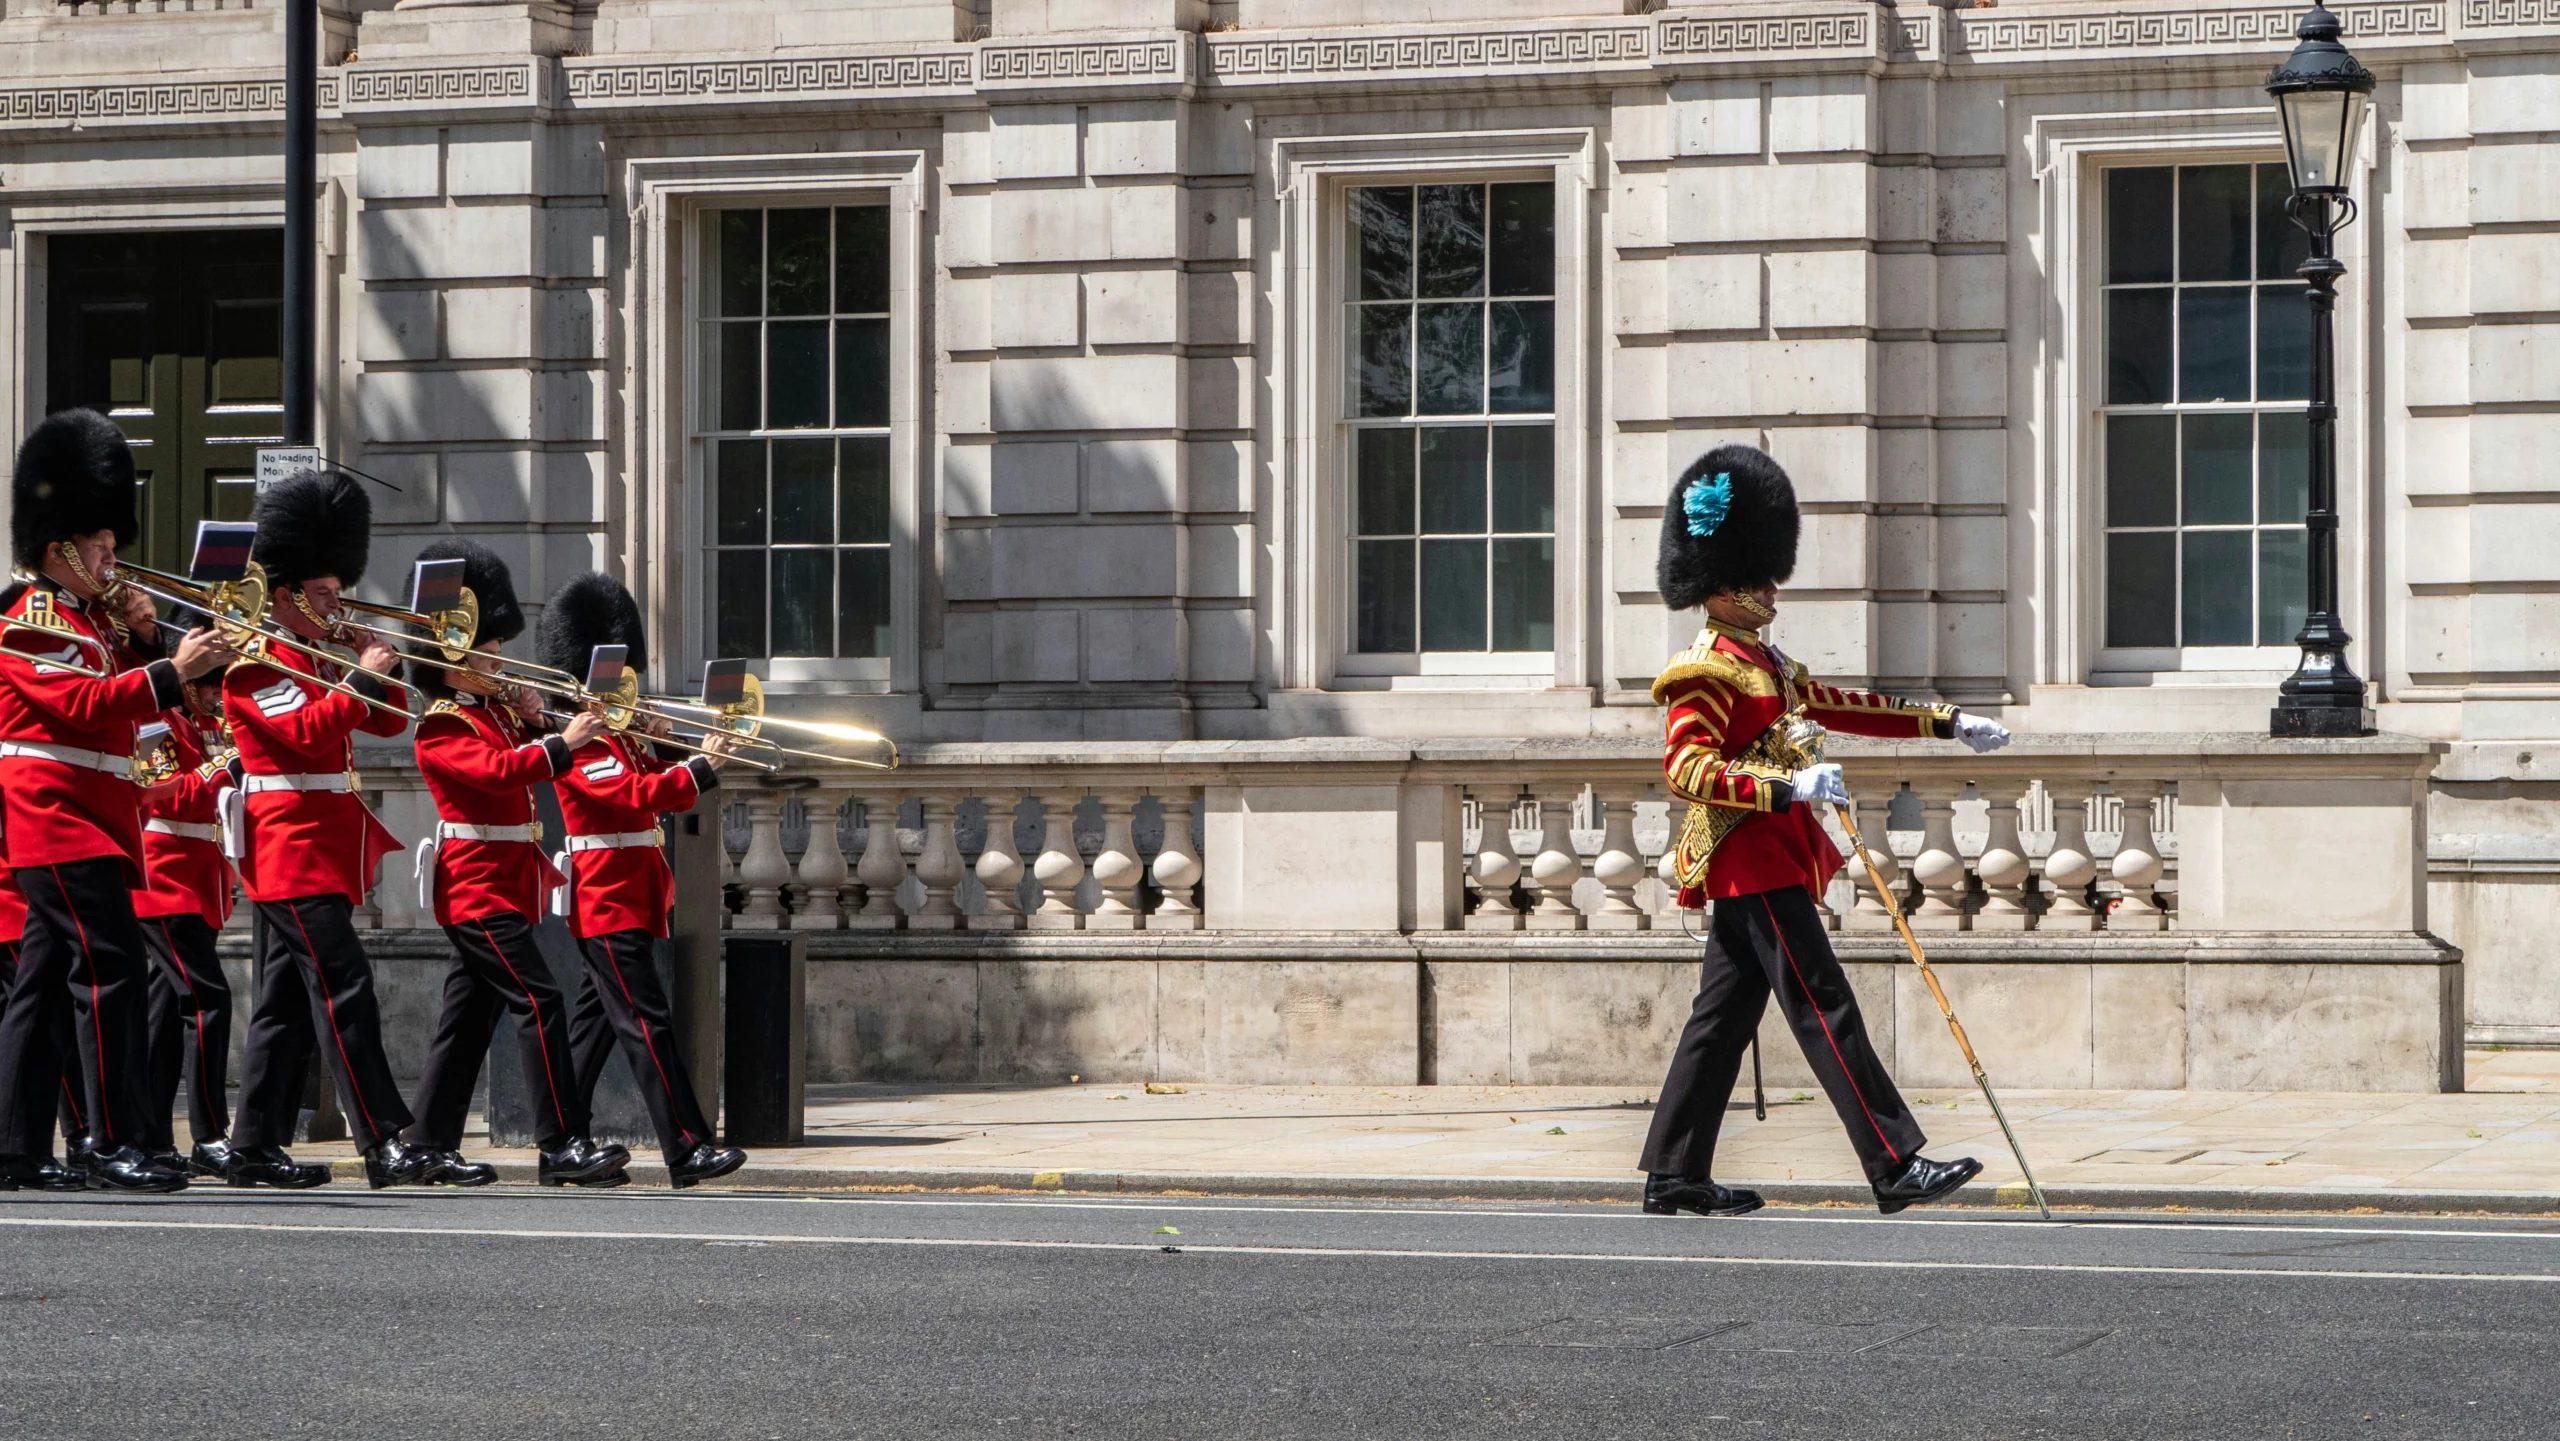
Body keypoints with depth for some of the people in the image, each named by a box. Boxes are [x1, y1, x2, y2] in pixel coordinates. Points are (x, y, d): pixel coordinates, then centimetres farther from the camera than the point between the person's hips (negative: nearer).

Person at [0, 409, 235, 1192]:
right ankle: (114, 1146, -21)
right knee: (109, 968, -17)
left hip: (98, 822, 10)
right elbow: (83, 703, -22)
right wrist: (173, 672, -29)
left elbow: (128, 697, 22)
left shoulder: (90, 615, 20)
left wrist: (144, 639, 5)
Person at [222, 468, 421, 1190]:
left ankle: (255, 1148, 12)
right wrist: (360, 680, -18)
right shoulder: (254, 660, -8)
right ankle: (383, 1142, -22)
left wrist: (373, 665, 3)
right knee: (343, 988, -16)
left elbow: (388, 721, 18)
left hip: (323, 849, 10)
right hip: (294, 850, -10)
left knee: (288, 1003, 9)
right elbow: (305, 732, -21)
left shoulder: (319, 658, 19)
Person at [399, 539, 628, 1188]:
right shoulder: (442, 726, -11)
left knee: (468, 1016, 10)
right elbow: (495, 770, -25)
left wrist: (529, 724, 5)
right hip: (479, 885, -10)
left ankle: (432, 1148, 13)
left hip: (505, 883, 10)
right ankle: (563, 1146, -20)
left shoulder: (494, 712, 17)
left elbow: (520, 763, 22)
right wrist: (563, 743, -24)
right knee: (539, 1002, -16)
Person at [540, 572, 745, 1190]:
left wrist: (667, 751, 1)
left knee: (595, 1024, 12)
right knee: (647, 1023, -14)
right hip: (610, 906, -10)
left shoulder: (621, 738, 18)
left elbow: (655, 785, 17)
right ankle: (688, 1151, -19)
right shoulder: (578, 743, -13)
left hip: (626, 902, 10)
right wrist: (702, 767, -22)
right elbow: (639, 795, -25)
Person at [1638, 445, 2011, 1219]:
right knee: (1825, 1009, -12)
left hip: (1769, 860, 10)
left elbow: (1837, 705, 26)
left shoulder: (1763, 662, 18)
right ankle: (1897, 1168, -14)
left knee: (1723, 1018, 10)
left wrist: (1945, 722, 25)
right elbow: (1687, 769, -22)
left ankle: (1674, 1177, 13)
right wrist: (1787, 786, -32)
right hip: (1754, 862, -10)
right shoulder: (1703, 671, -13)